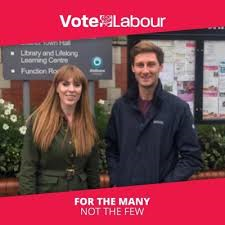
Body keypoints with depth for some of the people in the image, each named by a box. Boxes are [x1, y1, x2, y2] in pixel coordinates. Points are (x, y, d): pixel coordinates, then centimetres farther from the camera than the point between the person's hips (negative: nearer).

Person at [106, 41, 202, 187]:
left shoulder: (179, 108, -9)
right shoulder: (120, 106, 1)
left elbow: (192, 157, -9)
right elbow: (112, 150, 8)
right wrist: (116, 182, -2)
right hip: (124, 191, 3)